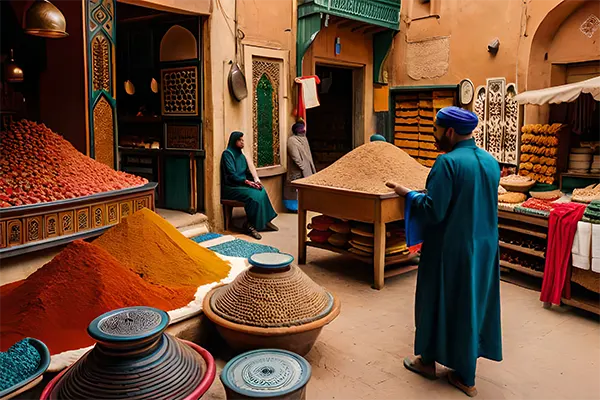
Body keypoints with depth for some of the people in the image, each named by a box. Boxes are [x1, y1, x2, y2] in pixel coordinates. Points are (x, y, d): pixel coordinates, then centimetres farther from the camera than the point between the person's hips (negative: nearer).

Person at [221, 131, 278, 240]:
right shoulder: (227, 154, -9)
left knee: (261, 191, -17)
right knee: (253, 195, -29)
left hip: (242, 184, 8)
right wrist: (247, 182, -23)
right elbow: (231, 175, -17)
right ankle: (250, 225, -18)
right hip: (230, 187, -8)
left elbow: (247, 172, 17)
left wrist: (255, 180, -4)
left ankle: (265, 220, -9)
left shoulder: (241, 155, 16)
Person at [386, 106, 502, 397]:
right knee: (474, 304, 15)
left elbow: (433, 211, -23)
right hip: (484, 248, 7)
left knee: (438, 301, 12)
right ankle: (466, 376, 26)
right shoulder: (490, 161, 3)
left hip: (450, 250, -6)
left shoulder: (448, 162, -20)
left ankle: (427, 360, 31)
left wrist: (407, 193, -7)